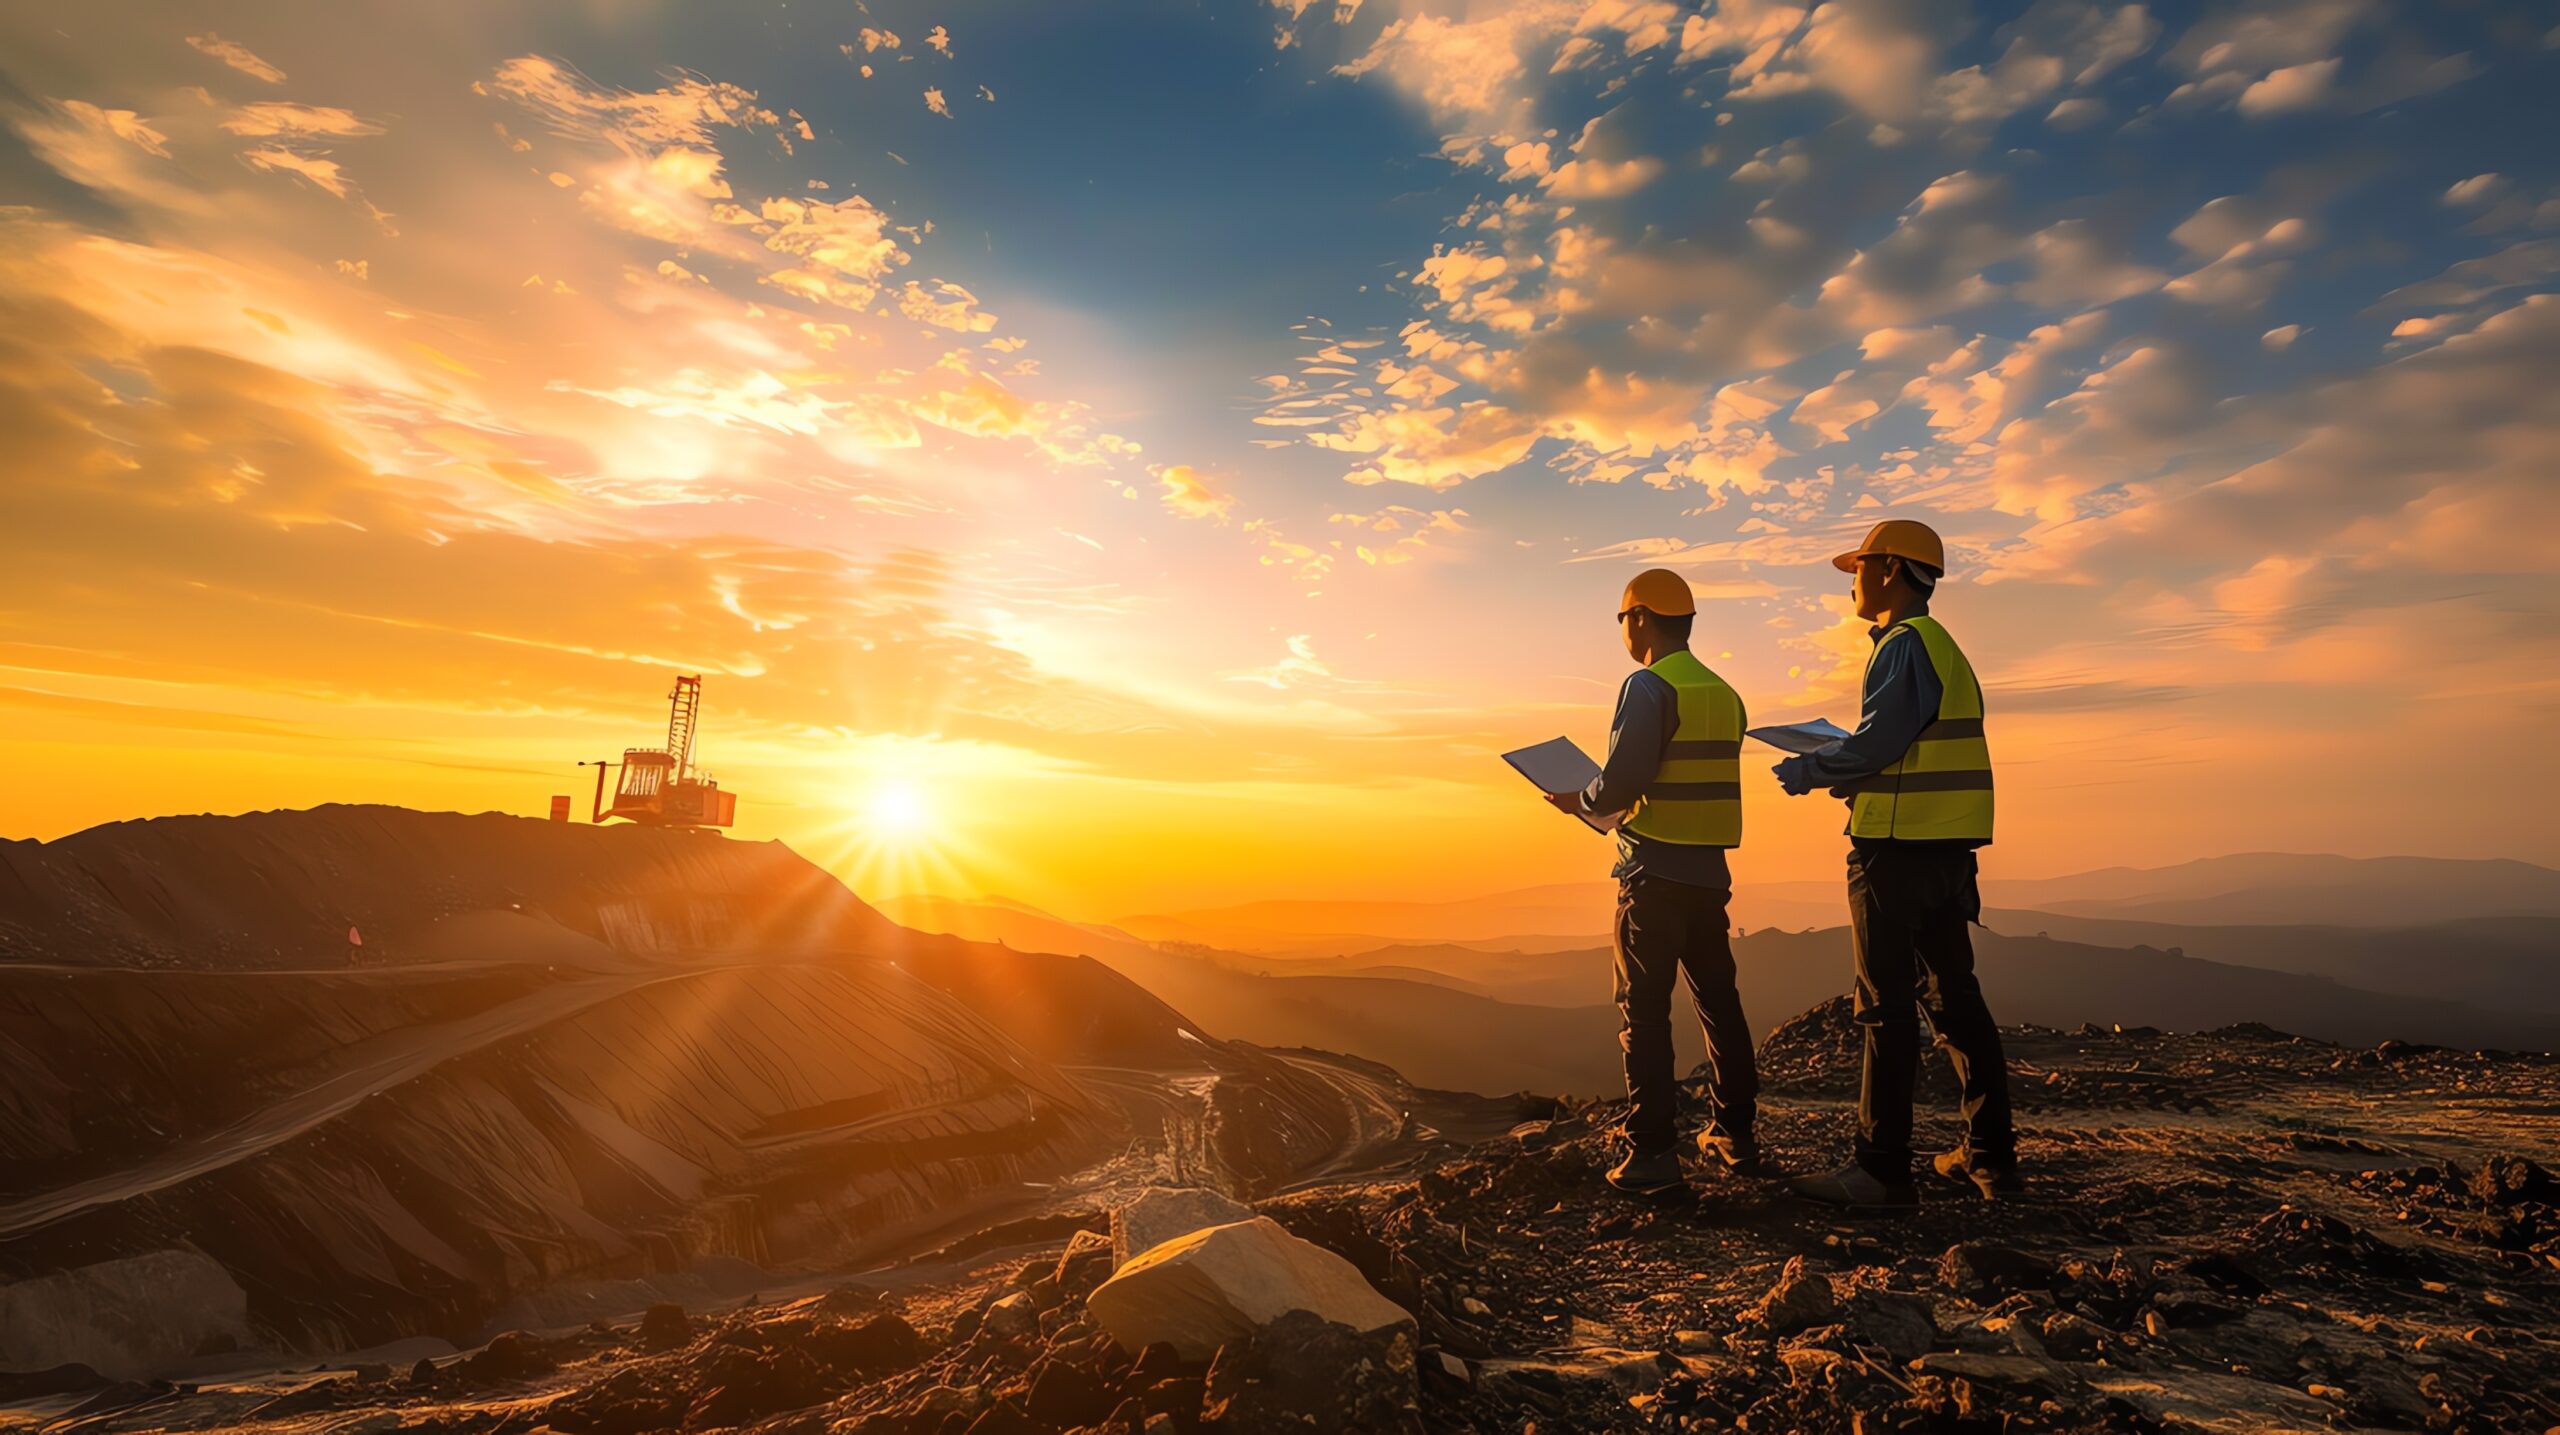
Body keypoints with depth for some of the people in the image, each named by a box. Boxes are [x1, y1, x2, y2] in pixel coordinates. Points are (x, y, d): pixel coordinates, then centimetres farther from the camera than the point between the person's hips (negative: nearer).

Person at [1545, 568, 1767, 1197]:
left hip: (1654, 874, -8)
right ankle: (1734, 1135, 26)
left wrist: (1577, 802, 0)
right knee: (1719, 1003, 16)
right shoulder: (1723, 692, 11)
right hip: (1709, 870, 8)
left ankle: (1652, 1155, 1)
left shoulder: (1648, 686, -12)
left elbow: (1620, 782, -20)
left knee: (1644, 1011, -1)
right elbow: (1702, 784, 14)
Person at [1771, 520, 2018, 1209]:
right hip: (1944, 847, 10)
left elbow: (1875, 743, -20)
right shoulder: (1942, 646, 20)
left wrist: (1806, 771, -7)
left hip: (1898, 848, -10)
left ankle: (1882, 1169, 1)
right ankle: (1991, 1154, 23)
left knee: (1888, 1006, -5)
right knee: (1954, 996, 15)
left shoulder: (1904, 645, -11)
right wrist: (1845, 778, 15)